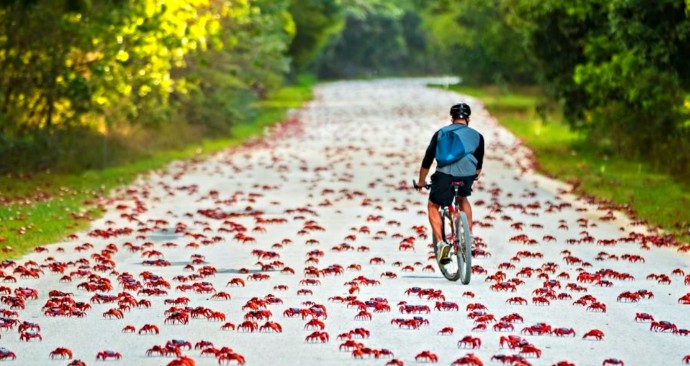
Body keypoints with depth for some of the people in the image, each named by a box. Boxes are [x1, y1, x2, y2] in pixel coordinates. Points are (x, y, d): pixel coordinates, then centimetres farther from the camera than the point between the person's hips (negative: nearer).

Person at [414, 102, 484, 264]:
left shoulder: (441, 133, 20)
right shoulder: (477, 136, 22)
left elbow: (427, 160, 22)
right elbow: (479, 163, 34)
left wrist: (421, 182, 34)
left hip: (445, 174, -2)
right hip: (467, 175, 2)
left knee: (433, 206, 17)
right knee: (463, 199, 33)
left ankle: (441, 243, -1)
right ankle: (470, 237, 25)